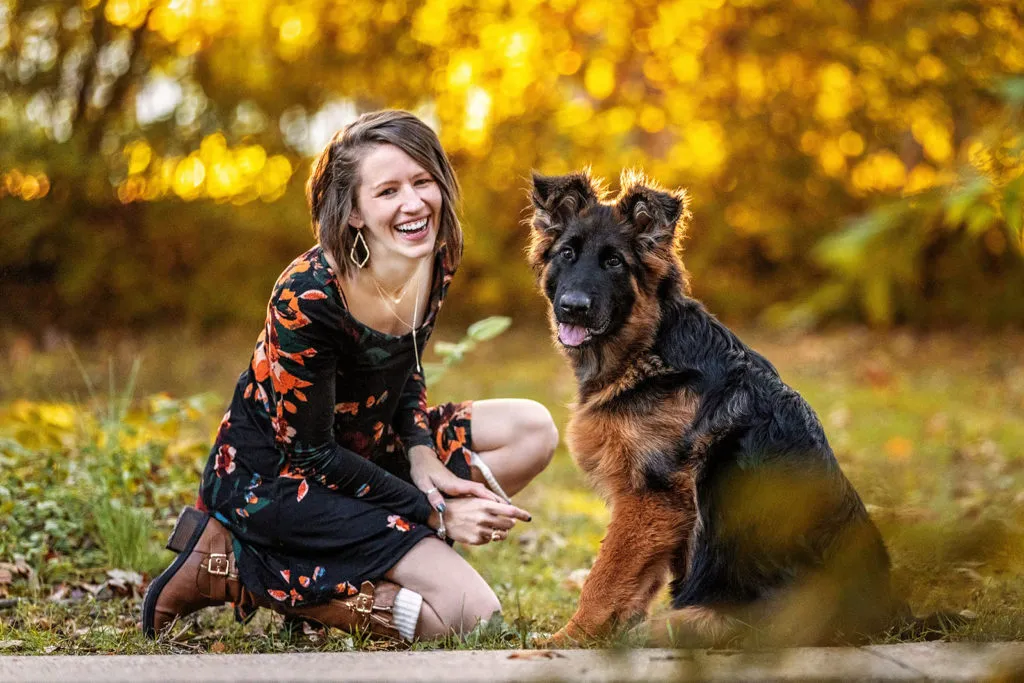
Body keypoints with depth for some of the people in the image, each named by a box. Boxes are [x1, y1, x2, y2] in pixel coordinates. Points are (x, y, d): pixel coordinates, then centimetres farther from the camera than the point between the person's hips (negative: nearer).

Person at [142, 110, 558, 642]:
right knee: (471, 614, -15)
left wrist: (422, 457, -8)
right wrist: (434, 515, -19)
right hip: (272, 475, -8)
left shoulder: (434, 262, -7)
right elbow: (309, 453, -21)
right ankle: (237, 571, -7)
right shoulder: (308, 299, -29)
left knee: (533, 430, 0)